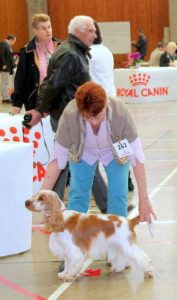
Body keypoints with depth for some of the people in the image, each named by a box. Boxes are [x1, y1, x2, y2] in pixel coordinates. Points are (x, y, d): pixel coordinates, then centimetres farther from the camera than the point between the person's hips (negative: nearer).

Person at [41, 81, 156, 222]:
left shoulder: (121, 112, -39)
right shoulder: (69, 115, -37)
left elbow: (136, 154, -33)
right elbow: (58, 158, -28)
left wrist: (144, 199, -34)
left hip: (116, 152, 0)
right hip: (82, 152, 1)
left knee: (118, 196, -8)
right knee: (77, 195, -4)